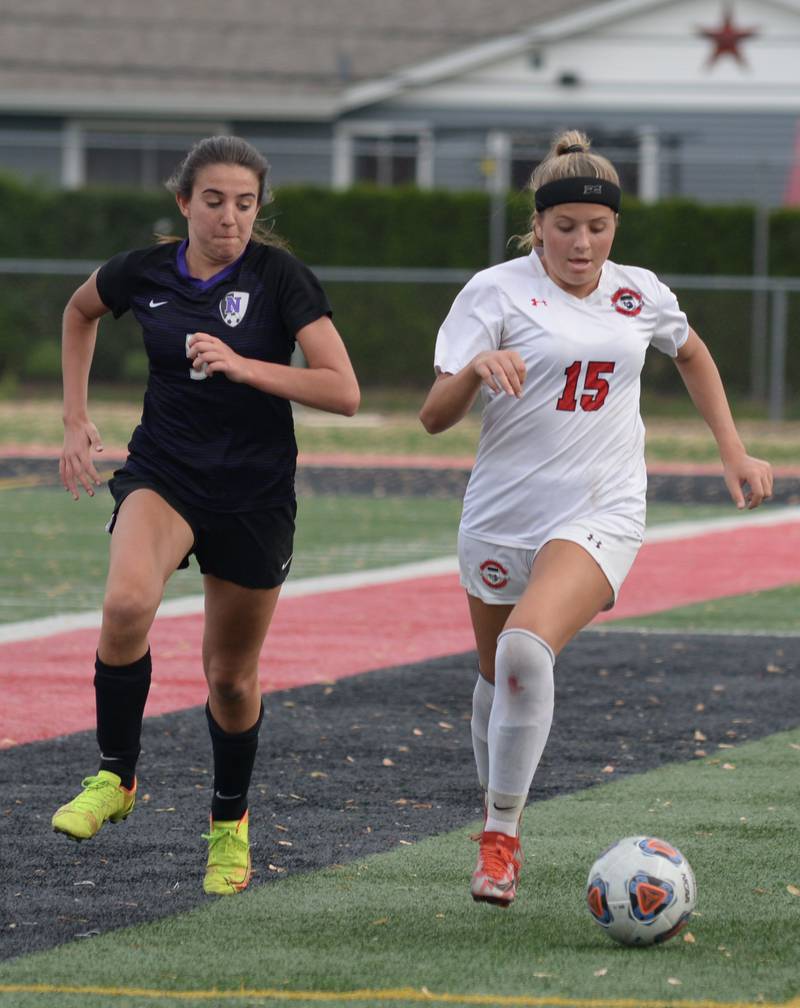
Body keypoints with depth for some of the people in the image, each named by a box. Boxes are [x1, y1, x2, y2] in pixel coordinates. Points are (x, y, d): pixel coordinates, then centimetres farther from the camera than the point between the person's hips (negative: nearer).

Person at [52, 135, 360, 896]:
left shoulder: (279, 276, -12)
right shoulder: (144, 273, -3)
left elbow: (343, 391, -17)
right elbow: (79, 312, 21)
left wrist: (244, 366, -27)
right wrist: (75, 419, 16)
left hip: (254, 496, -1)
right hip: (163, 475, 1)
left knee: (231, 674, 9)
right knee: (127, 603, -30)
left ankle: (230, 822, 35)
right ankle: (115, 777, -11)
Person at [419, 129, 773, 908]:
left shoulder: (640, 295, 4)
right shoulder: (497, 291, -6)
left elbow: (692, 355, 28)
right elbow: (434, 416, -12)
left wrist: (733, 451, 22)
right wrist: (476, 367, -31)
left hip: (599, 515, -1)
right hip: (501, 514, 1)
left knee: (527, 647, -26)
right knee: (497, 673, 13)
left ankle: (501, 834, -18)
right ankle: (498, 828, 39)